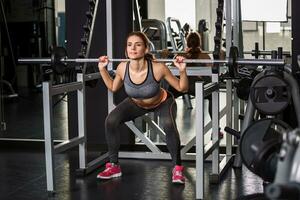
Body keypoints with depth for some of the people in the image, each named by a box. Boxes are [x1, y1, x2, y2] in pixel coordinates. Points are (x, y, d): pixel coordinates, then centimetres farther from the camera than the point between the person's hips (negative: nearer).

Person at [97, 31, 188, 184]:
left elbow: (182, 88, -22)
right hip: (136, 103, 3)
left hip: (162, 102, -3)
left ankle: (177, 168, -13)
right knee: (111, 121, -19)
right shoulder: (122, 68, -26)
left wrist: (182, 71, -38)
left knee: (169, 125, -34)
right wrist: (102, 69, -12)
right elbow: (113, 88, -3)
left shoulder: (158, 68, -36)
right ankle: (113, 166, 1)